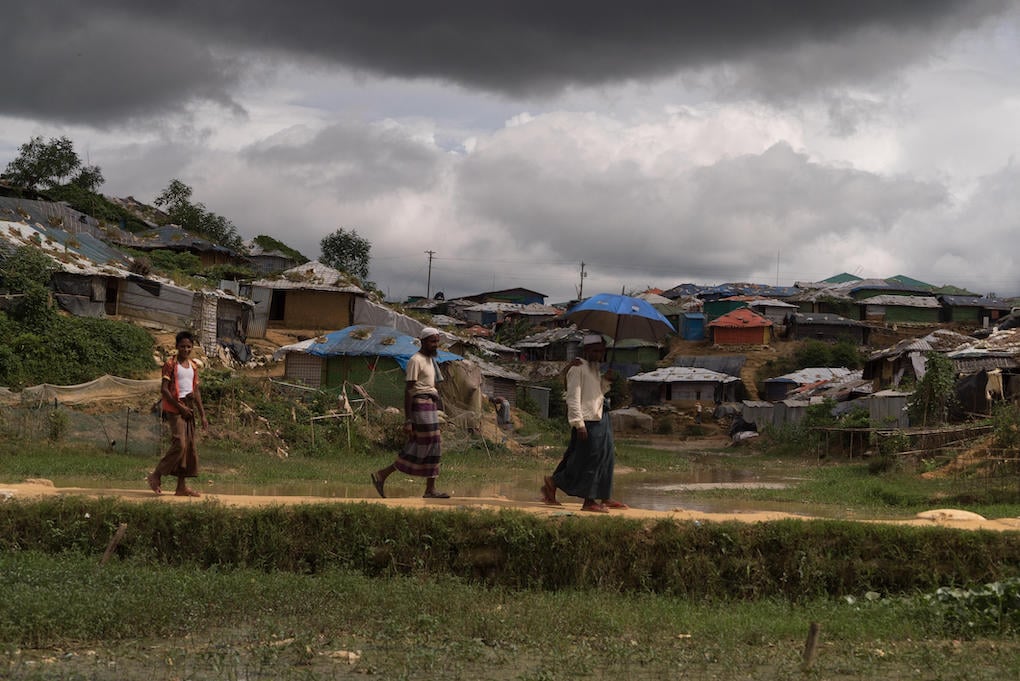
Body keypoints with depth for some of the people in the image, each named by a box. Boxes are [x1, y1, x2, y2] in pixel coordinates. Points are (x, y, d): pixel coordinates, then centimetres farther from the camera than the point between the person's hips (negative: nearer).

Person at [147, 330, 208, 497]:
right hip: (174, 408, -7)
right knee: (179, 444, -17)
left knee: (189, 447, 4)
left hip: (189, 408, 7)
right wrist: (180, 407, -16)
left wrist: (202, 415, 13)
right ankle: (156, 476, -5)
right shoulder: (171, 364, -5)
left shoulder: (193, 366, 15)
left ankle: (182, 486, 7)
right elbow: (164, 389, -11)